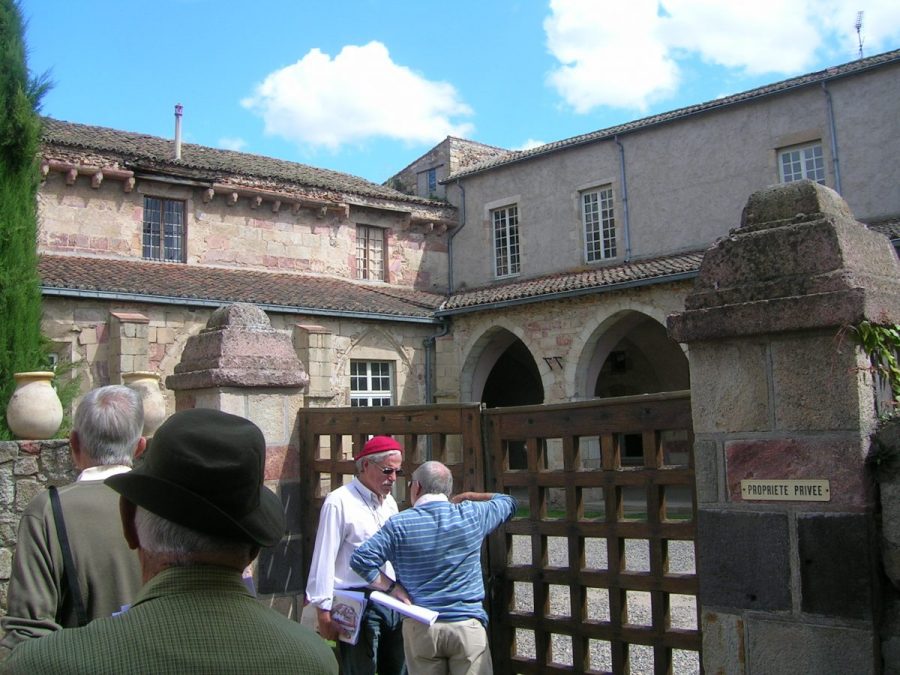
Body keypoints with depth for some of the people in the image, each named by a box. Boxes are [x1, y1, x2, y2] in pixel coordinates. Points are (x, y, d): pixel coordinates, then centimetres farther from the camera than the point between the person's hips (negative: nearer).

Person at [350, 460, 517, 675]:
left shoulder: (399, 525, -7)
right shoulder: (471, 515, -4)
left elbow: (361, 560, -13)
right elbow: (508, 503, 13)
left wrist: (392, 587, -4)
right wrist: (467, 497, 24)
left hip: (420, 629, 0)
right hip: (467, 625, 0)